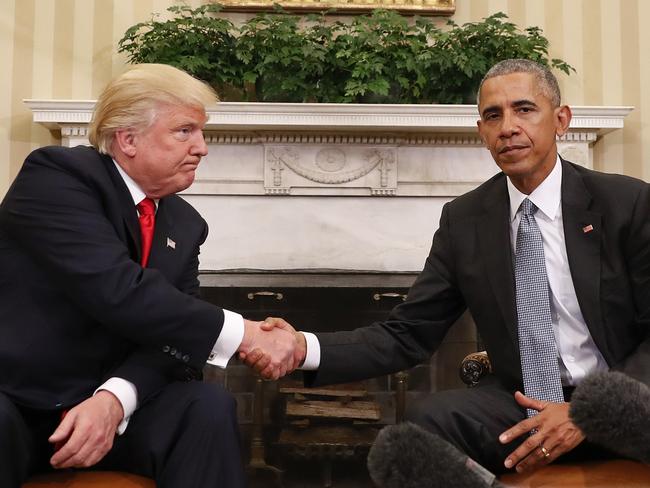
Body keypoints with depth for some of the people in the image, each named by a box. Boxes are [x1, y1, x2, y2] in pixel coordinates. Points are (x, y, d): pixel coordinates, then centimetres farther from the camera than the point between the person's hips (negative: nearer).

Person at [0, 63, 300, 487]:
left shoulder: (185, 225, 7)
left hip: (101, 403, 6)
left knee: (208, 407, -20)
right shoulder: (56, 175, -13)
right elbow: (116, 291, -27)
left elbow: (170, 329, -3)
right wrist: (246, 335, -26)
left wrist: (115, 398, -24)